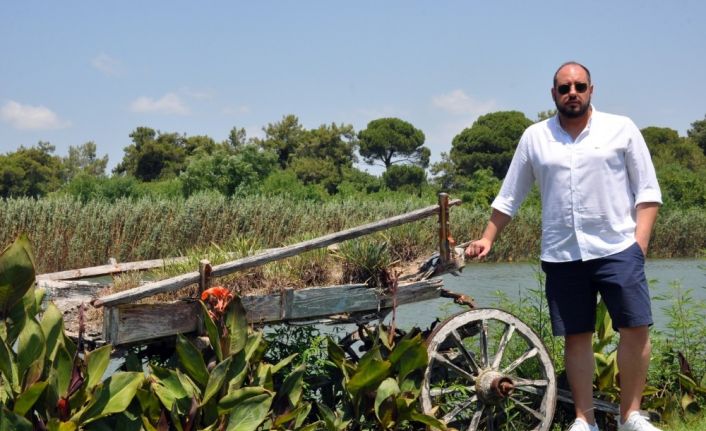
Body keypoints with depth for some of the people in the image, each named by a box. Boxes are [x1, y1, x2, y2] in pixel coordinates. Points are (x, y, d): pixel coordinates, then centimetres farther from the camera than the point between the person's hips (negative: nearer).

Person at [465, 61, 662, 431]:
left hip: (617, 248, -1)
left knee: (635, 328, -7)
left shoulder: (621, 129, 3)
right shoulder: (534, 137, 8)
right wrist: (487, 239, 9)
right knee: (576, 336, 5)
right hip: (561, 255, 2)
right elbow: (509, 197, 14)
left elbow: (647, 190, 4)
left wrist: (640, 240, -6)